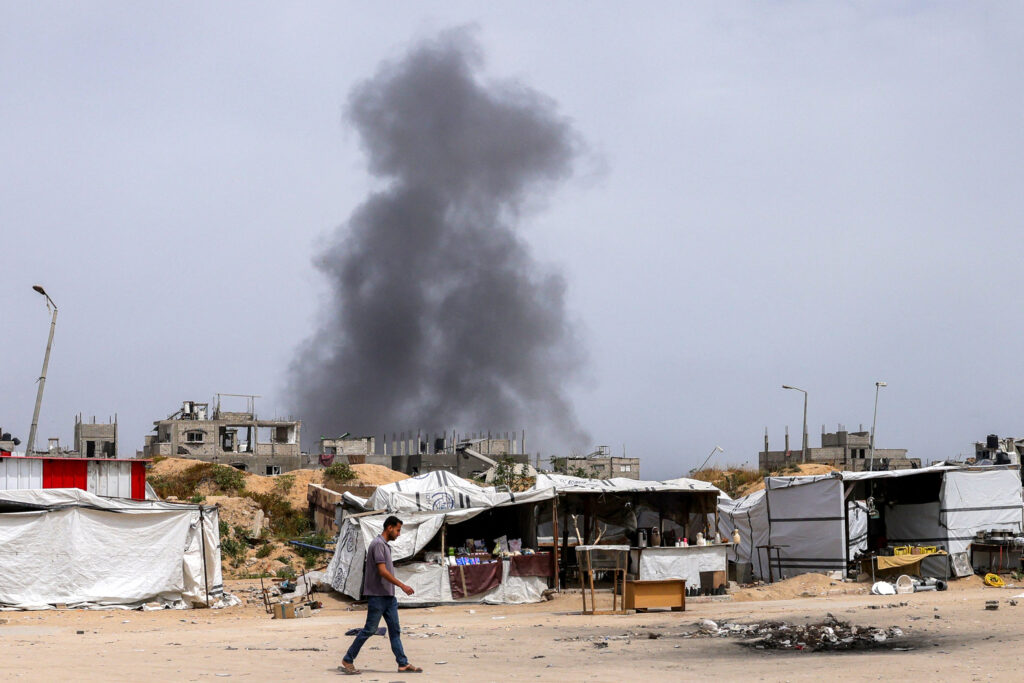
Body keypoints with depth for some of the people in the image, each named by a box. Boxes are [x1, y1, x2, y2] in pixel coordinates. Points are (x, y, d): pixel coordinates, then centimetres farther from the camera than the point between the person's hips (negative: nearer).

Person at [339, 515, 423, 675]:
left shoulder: (386, 545, 16)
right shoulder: (377, 544, -14)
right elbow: (382, 571, -21)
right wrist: (402, 586, -18)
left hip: (388, 596, 10)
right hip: (377, 596, -10)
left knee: (395, 630, 6)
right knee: (369, 629, -4)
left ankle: (403, 664, 6)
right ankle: (347, 660, 6)